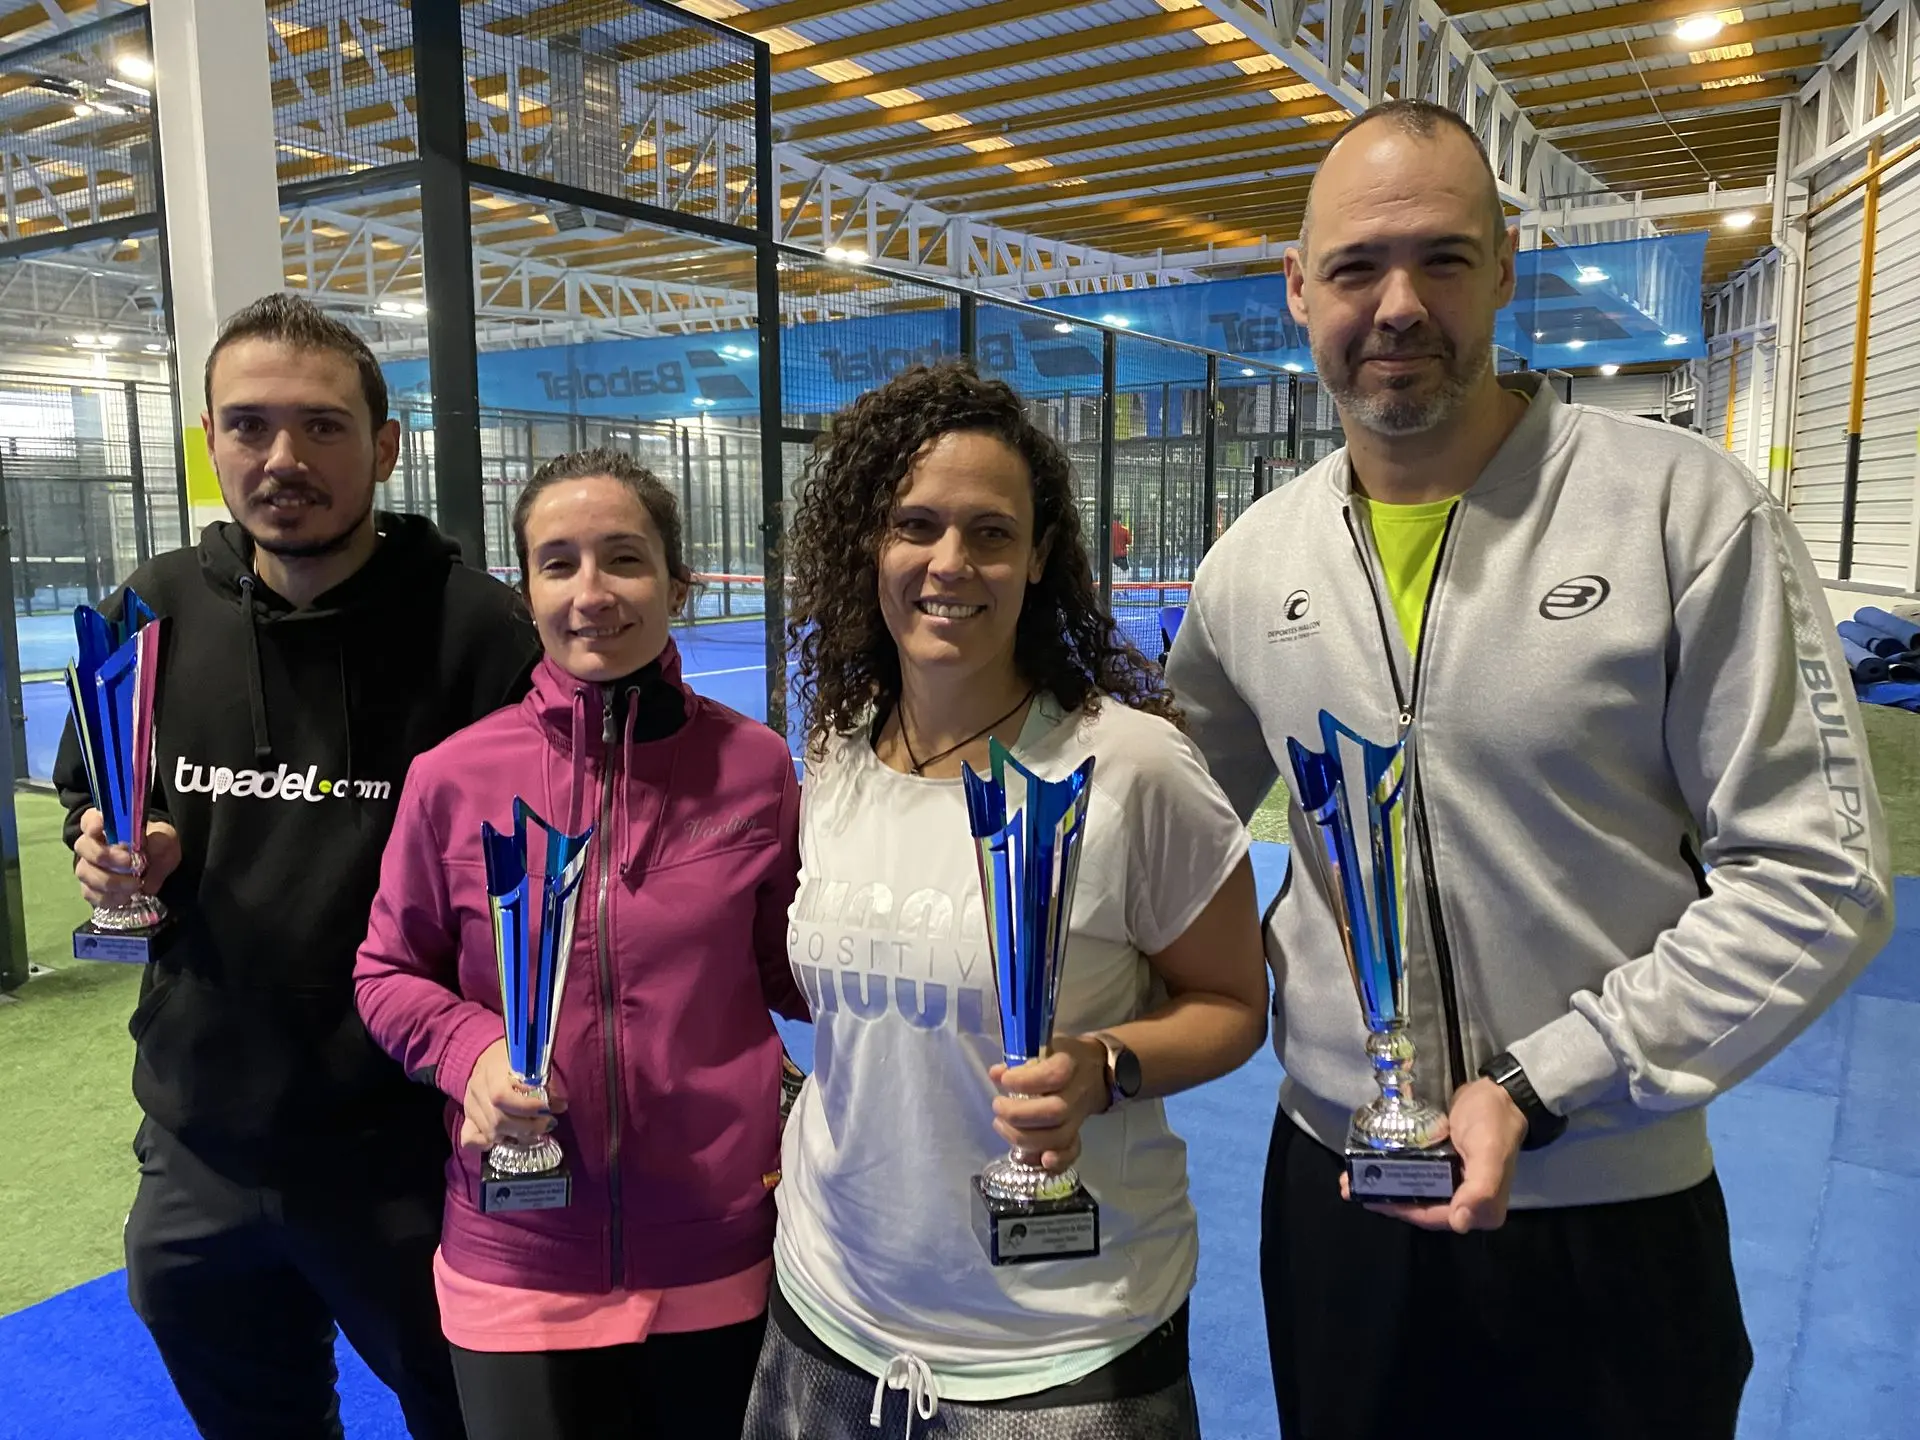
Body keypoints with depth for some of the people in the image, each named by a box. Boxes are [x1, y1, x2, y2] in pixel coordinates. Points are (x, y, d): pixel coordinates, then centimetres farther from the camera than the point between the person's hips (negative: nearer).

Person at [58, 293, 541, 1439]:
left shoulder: (477, 629, -16)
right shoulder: (155, 613, -1)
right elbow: (85, 798, 15)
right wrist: (116, 854, -6)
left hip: (409, 1156, -5)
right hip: (197, 1146, 5)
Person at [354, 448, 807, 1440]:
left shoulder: (755, 766, -7)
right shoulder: (454, 778, -9)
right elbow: (388, 972, 5)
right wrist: (471, 1050, -14)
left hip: (721, 1260, 1)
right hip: (520, 1271, 0)